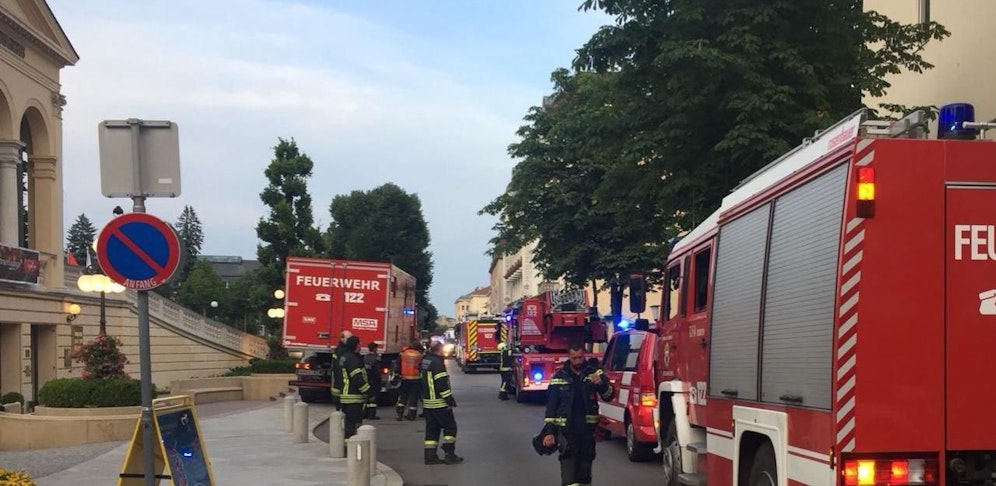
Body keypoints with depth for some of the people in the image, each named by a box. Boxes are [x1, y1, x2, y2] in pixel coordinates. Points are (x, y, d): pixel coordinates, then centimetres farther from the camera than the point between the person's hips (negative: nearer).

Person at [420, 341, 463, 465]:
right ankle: (449, 454, -3)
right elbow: (442, 383, -21)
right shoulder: (437, 362, -17)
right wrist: (449, 399, -16)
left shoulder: (425, 361, 11)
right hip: (439, 403, -9)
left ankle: (430, 456, 9)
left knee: (432, 429, 10)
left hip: (427, 402, 9)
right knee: (450, 426, 0)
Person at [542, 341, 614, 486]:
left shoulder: (594, 373, 4)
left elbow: (609, 396, -4)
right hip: (566, 428, -2)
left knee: (586, 462, 10)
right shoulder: (560, 377, 1)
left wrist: (602, 384, -27)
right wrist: (549, 431, -5)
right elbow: (551, 405, 2)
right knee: (568, 462, -14)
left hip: (588, 427, 2)